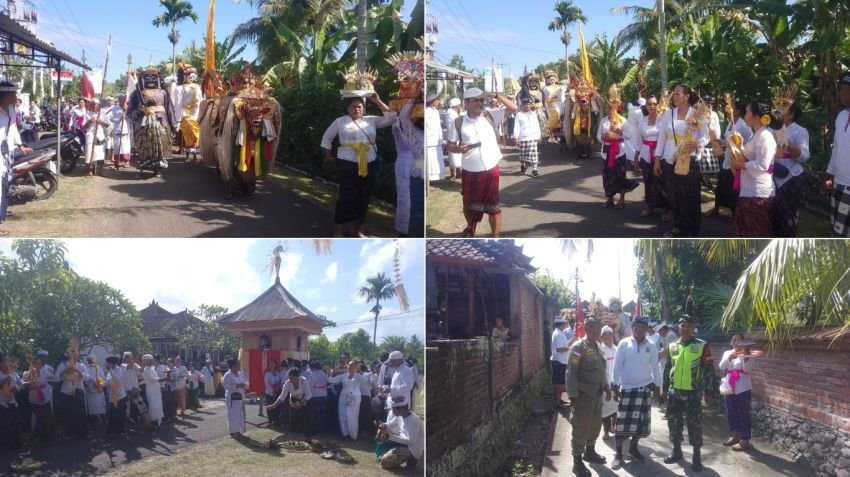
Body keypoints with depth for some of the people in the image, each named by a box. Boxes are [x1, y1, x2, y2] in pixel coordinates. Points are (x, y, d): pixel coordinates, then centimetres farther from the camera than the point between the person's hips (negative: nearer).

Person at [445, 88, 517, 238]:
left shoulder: (490, 115, -1)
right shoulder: (459, 122, -4)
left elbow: (513, 108, -5)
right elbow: (449, 145, 2)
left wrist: (497, 95, -14)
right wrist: (458, 149, -20)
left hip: (491, 170, 0)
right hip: (470, 172, 0)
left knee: (493, 205, 6)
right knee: (469, 205, 16)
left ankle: (495, 238, 16)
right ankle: (470, 229, 45)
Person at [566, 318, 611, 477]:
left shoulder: (598, 347, 10)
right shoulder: (578, 348, -14)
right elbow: (571, 373, -16)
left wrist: (606, 386, 14)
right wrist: (573, 395, -20)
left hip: (597, 393, 8)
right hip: (583, 394, -8)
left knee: (595, 425, 19)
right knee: (581, 428, -1)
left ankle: (590, 451, 38)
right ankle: (577, 462, 7)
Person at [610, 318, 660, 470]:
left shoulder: (651, 347, 2)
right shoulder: (624, 344, -5)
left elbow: (655, 367, 7)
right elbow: (617, 365, -3)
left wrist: (656, 387, 6)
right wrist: (616, 386, -6)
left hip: (644, 387, 3)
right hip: (627, 387, -2)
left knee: (641, 421, 7)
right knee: (622, 422, -4)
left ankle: (633, 447, 27)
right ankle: (619, 454, 3)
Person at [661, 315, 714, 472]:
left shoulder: (702, 346, -6)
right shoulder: (672, 346, 7)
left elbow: (708, 370, -5)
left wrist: (708, 391, -8)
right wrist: (664, 388, 13)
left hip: (693, 392, -4)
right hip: (674, 392, 4)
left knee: (694, 424, 0)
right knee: (674, 423, 11)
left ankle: (697, 457, 10)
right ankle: (676, 451, 26)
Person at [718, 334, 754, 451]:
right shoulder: (727, 353, 7)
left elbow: (747, 369, -16)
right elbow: (721, 367, -7)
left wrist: (746, 359, -34)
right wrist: (730, 357, -24)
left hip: (743, 389, -6)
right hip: (730, 388, 6)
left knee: (743, 414, -4)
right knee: (731, 413, 15)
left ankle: (745, 441, 0)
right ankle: (735, 436, 31)